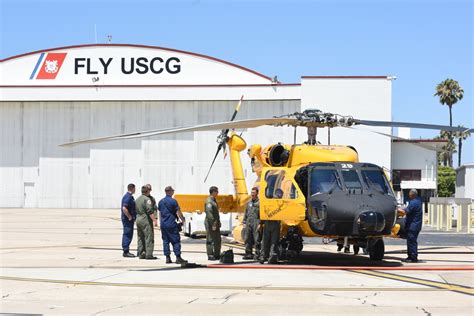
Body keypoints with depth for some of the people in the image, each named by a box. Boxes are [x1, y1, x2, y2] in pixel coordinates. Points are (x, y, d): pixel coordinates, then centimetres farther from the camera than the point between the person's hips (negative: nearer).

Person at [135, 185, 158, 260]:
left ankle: (141, 254, 15)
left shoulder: (138, 199, 14)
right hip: (146, 220, -9)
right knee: (149, 237, -6)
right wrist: (154, 220, -20)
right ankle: (149, 255, -10)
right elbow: (150, 211, -20)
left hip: (138, 219, 9)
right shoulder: (147, 199, -13)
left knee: (140, 238, 13)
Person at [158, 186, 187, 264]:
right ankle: (178, 257, -6)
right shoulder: (173, 201, -10)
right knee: (176, 241, -2)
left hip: (163, 224, 6)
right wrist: (182, 219, 6)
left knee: (165, 241, 8)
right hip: (171, 224, -6)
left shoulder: (160, 202, 9)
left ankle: (167, 258, 6)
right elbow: (178, 212, -9)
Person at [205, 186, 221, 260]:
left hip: (215, 223, 10)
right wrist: (213, 224, -23)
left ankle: (217, 255, 18)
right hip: (210, 223, -10)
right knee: (210, 240, -5)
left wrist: (218, 222, 20)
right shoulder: (209, 201, -15)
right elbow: (209, 214, -21)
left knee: (218, 239, 12)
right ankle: (210, 255, -2)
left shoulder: (214, 201, 17)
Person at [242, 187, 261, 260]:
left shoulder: (259, 202, -3)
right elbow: (246, 213, 22)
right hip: (248, 223, 7)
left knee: (257, 240, -5)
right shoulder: (249, 203, 18)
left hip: (256, 223, -7)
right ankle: (248, 254, 13)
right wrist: (244, 222, 15)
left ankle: (257, 254, -2)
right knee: (248, 240, 7)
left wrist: (260, 224, -14)